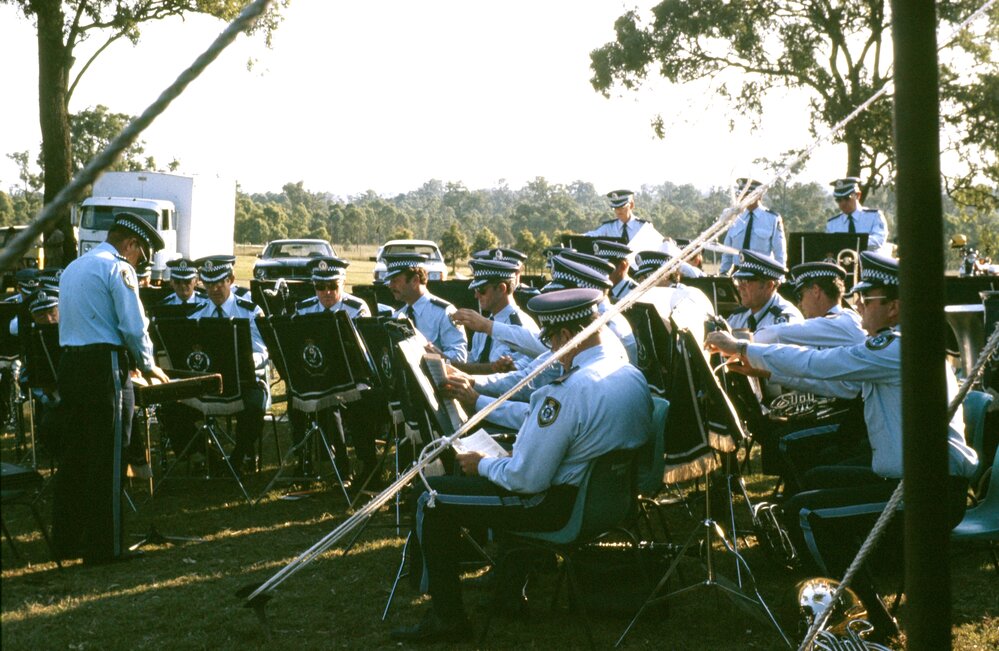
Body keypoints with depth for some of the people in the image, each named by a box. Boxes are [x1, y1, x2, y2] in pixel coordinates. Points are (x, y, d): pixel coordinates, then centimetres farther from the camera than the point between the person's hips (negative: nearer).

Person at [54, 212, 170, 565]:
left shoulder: (73, 268, 19)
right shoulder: (118, 269, -8)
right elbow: (134, 327, -15)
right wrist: (148, 366, 2)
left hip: (70, 364, 8)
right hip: (104, 368, -8)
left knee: (74, 456, 13)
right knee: (106, 461, -4)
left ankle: (67, 539, 18)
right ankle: (103, 546, -1)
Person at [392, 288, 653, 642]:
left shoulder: (569, 392, -28)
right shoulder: (634, 376, -1)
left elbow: (527, 480, -26)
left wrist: (482, 465, -5)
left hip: (562, 505, -9)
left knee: (432, 500, 3)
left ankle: (446, 617, 11)